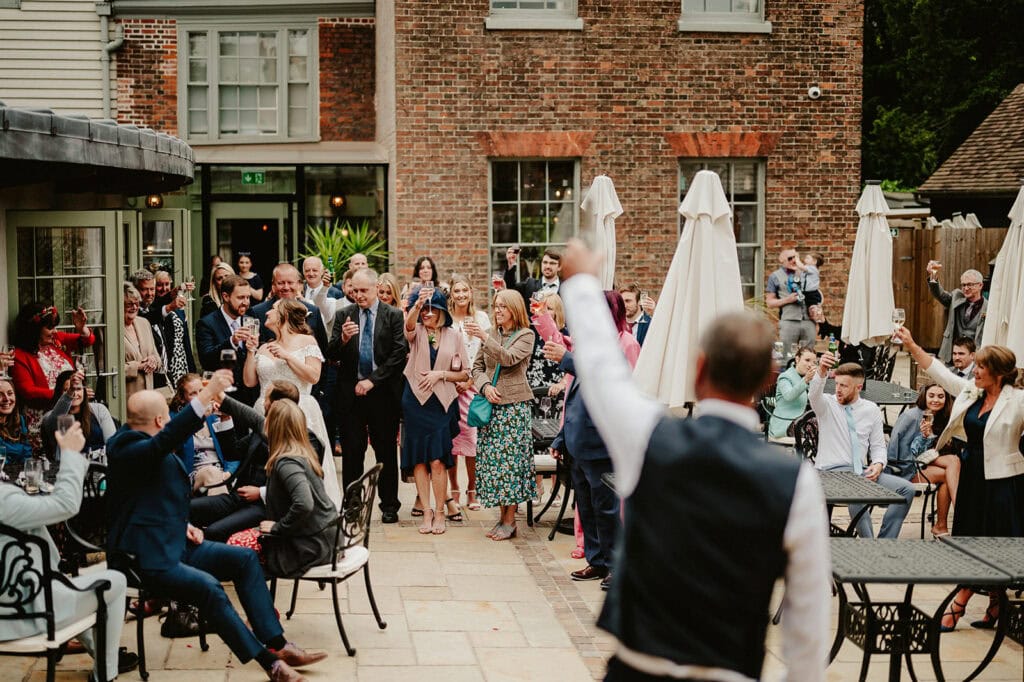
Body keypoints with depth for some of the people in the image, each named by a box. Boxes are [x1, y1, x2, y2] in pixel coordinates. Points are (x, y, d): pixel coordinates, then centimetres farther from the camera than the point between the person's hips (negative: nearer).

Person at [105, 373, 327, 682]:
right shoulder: (125, 449, -18)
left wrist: (184, 526, 6)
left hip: (176, 543, 10)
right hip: (148, 558, -10)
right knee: (207, 586, -30)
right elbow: (166, 439, -40)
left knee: (245, 559, 1)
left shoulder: (156, 450, 12)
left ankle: (276, 643, 0)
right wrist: (206, 395, -44)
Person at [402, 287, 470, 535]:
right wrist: (418, 304, -39)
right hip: (416, 401, 1)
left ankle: (440, 512, 4)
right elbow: (409, 323, -21)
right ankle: (427, 511, 8)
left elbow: (465, 373, 8)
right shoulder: (416, 332, 5)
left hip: (442, 403, -1)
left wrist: (440, 374, -7)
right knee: (419, 459, 1)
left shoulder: (453, 336, 7)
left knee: (437, 459, -7)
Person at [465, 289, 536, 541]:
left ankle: (509, 520, 1)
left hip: (514, 405, -5)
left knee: (510, 458, -5)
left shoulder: (526, 335, -2)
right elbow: (477, 367, 13)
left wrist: (485, 337, -26)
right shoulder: (490, 335, 13)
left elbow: (509, 358, -18)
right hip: (491, 404, 5)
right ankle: (503, 516, 12)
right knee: (490, 458, 3)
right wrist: (486, 386, -6)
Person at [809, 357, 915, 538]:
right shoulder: (827, 405, 2)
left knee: (906, 489, -16)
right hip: (831, 471, -5)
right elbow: (814, 395, -22)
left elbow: (878, 446, 15)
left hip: (862, 472, 5)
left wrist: (878, 464, -8)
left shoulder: (871, 410, 12)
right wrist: (821, 372, -42)